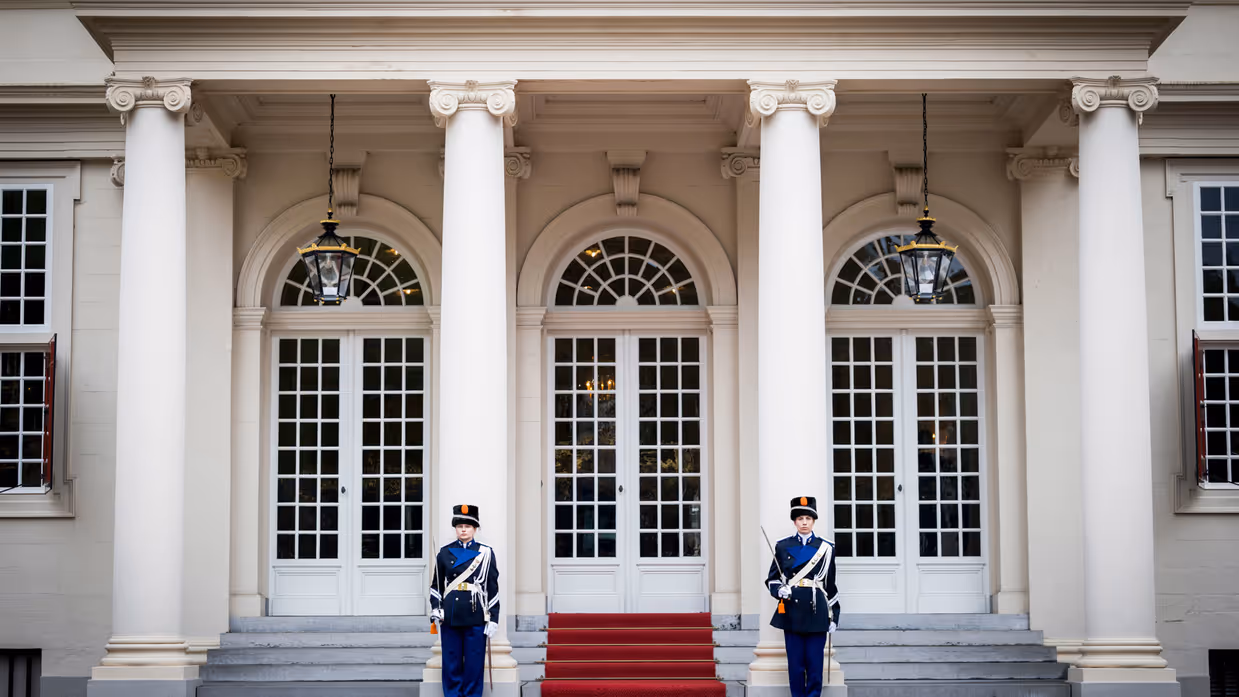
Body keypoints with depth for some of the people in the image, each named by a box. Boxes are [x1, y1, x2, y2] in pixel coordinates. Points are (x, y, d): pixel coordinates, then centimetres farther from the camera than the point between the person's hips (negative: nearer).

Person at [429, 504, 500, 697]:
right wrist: (435, 609, -3)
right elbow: (436, 585, 11)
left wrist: (493, 618, -2)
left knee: (474, 664, 2)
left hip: (476, 617, -1)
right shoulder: (445, 553, 7)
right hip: (450, 616, 1)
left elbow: (493, 587, 2)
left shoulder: (486, 553, 3)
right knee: (451, 664, 5)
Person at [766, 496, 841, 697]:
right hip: (792, 613, 0)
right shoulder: (783, 546, 7)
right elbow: (772, 579, 11)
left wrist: (833, 617, 7)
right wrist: (779, 590, -11)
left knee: (815, 663, 1)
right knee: (795, 663, 2)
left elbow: (831, 585, 9)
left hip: (817, 612, 0)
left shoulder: (826, 548, 6)